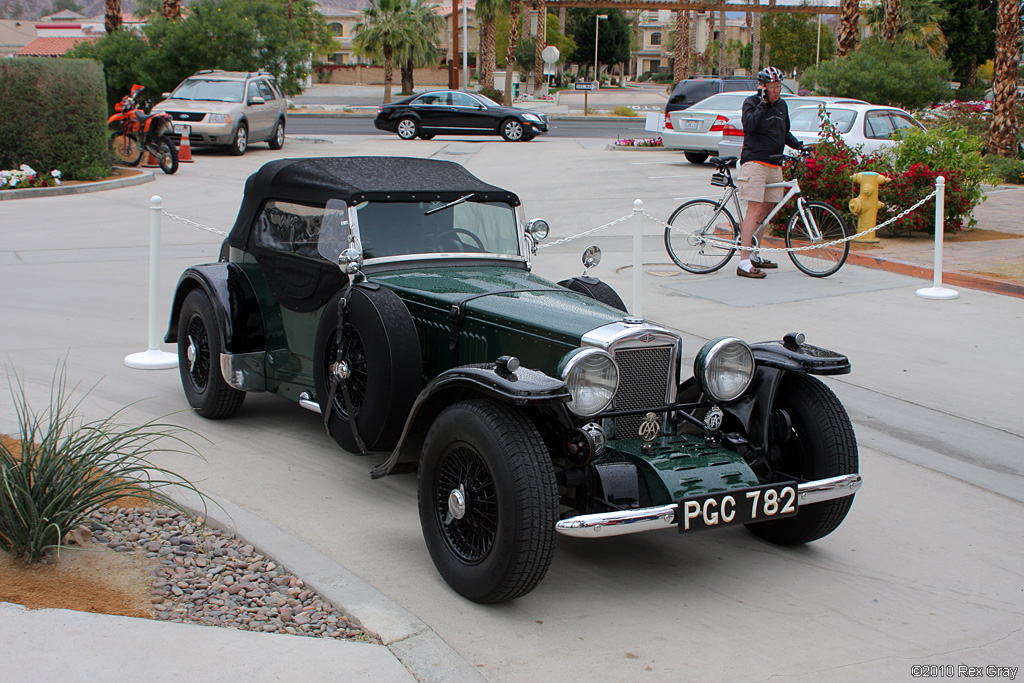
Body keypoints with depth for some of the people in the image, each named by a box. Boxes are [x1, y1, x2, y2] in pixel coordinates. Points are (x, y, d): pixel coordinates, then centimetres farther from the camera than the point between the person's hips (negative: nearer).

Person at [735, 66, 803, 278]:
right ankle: (744, 263, -17)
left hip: (774, 165, 8)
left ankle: (752, 254, 26)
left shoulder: (782, 105, 16)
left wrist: (798, 144, 12)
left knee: (766, 209, 12)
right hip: (754, 162, -8)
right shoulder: (751, 102, -5)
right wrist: (762, 105, -24)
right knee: (755, 210, -14)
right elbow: (749, 125, -23)